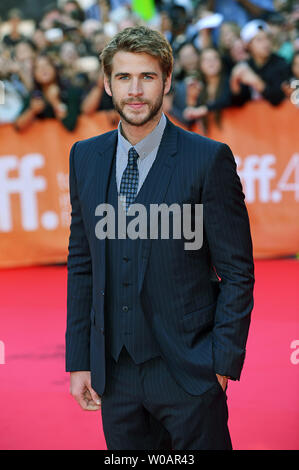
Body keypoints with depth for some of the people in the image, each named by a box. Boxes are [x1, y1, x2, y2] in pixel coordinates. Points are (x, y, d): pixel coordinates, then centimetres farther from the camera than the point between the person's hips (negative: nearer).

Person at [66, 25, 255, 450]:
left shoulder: (209, 159, -8)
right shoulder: (85, 157, 6)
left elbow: (237, 272, -6)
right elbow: (81, 264, 10)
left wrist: (224, 363, -10)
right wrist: (79, 361, 7)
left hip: (188, 371, -4)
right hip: (114, 371, 4)